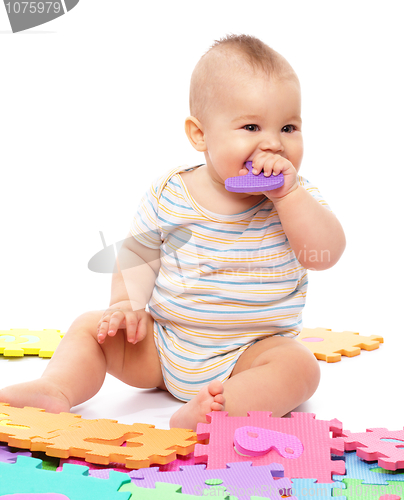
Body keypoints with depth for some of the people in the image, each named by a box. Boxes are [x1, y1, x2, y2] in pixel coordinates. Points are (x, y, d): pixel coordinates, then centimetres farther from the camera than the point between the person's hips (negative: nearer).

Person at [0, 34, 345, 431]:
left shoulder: (296, 196, -6)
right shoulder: (170, 195, -4)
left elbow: (327, 254, -20)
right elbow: (139, 254, 6)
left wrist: (289, 193, -28)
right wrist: (128, 304, -11)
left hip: (247, 356, -2)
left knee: (299, 366, -30)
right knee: (92, 326, -7)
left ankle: (215, 409, -46)